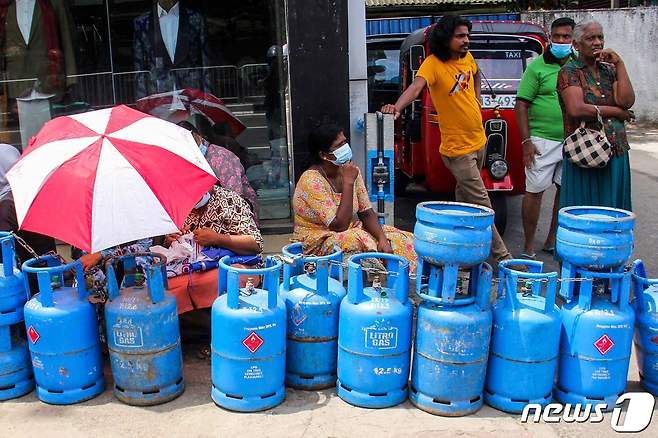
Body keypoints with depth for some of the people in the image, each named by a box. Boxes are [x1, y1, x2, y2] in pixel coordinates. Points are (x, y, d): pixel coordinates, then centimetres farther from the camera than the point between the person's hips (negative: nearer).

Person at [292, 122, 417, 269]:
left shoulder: (350, 171, 0)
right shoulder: (311, 181, -21)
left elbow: (367, 213, 1)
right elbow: (340, 225, -26)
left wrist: (382, 238, -18)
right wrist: (348, 183, -25)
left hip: (350, 234, 7)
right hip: (316, 244, -6)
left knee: (402, 240, -10)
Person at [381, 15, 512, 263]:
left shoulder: (466, 57, 5)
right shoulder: (433, 64, -17)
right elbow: (416, 87, -35)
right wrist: (397, 107, -53)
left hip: (478, 140, 8)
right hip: (458, 147, -8)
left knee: (464, 193, 23)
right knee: (482, 205, -5)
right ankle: (501, 255, 3)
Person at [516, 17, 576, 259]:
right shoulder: (537, 67, -4)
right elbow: (521, 105, -6)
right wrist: (526, 141, -12)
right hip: (542, 140, -5)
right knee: (534, 191, -3)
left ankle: (552, 239, 26)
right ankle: (528, 246, 5)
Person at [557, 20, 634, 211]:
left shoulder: (610, 69, 13)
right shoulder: (570, 71, -3)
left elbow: (627, 101, -3)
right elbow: (576, 109, -19)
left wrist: (619, 64, -3)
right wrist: (618, 112, -6)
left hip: (617, 152, 5)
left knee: (612, 208, 9)